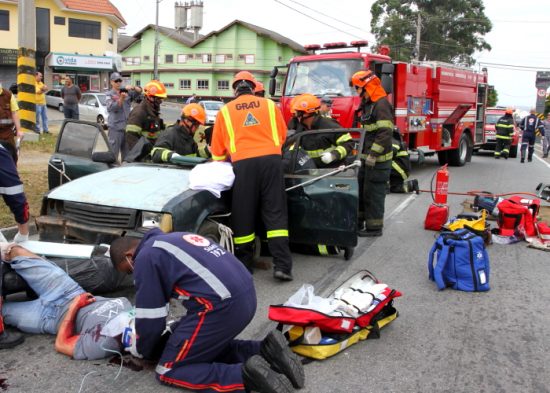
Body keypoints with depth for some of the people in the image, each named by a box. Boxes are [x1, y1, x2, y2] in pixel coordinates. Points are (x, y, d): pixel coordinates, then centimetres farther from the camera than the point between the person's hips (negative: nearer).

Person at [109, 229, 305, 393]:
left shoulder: (145, 257, 2)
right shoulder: (174, 239, 28)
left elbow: (150, 317, 4)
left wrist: (141, 351, 23)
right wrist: (177, 330, 39)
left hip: (222, 305, -9)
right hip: (246, 295, 9)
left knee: (168, 371, 5)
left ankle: (245, 376, -13)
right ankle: (264, 352, 9)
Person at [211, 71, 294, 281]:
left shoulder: (225, 111, 13)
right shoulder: (269, 105, 15)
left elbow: (217, 148, 16)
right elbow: (282, 135, 22)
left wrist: (220, 161, 36)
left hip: (242, 163, -1)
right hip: (271, 159, 1)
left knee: (243, 215, 8)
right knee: (275, 212, 3)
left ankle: (244, 265, 17)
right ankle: (282, 265, -3)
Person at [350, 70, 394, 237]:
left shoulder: (381, 105, -16)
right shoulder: (368, 104, 16)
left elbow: (385, 132, -24)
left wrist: (373, 154, -26)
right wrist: (362, 152, 23)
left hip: (378, 159, -10)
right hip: (367, 157, 10)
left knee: (373, 193, -4)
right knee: (360, 189, 15)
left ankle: (374, 227, 5)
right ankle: (357, 222, 25)